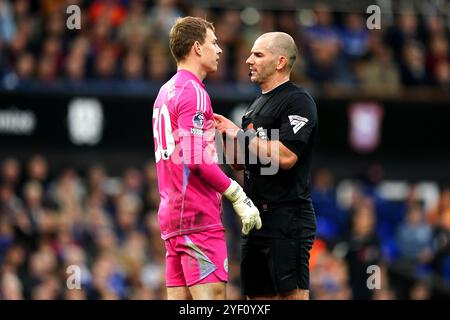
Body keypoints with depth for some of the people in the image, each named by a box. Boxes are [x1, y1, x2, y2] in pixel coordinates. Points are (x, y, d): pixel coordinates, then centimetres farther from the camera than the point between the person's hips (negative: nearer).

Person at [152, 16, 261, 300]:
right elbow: (196, 159, -18)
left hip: (171, 214, 9)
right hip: (198, 216, -9)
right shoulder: (192, 91, -10)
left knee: (179, 295, 6)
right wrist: (238, 196, -14)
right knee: (212, 294, -12)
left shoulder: (166, 92, 19)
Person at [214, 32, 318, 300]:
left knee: (292, 293, -12)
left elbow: (286, 156, -21)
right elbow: (239, 163, 23)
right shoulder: (257, 105, 21)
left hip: (287, 218, -10)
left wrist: (240, 134, -12)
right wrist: (226, 134, 4)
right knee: (257, 295, 9)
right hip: (256, 218, 10)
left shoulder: (298, 101, -8)